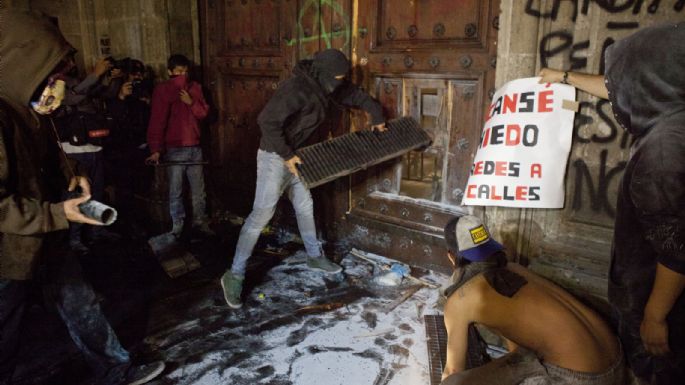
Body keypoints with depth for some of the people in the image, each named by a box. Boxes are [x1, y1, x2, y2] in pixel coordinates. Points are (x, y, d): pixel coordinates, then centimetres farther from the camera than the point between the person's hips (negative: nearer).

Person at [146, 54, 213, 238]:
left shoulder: (194, 87, 9)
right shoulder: (162, 90, -7)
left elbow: (204, 113, 8)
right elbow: (157, 121, -14)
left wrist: (191, 102, -13)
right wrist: (156, 150, -22)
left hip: (195, 147, 4)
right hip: (174, 149, -4)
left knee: (198, 189, 11)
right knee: (175, 191, 4)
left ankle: (200, 222, 23)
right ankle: (177, 226, 17)